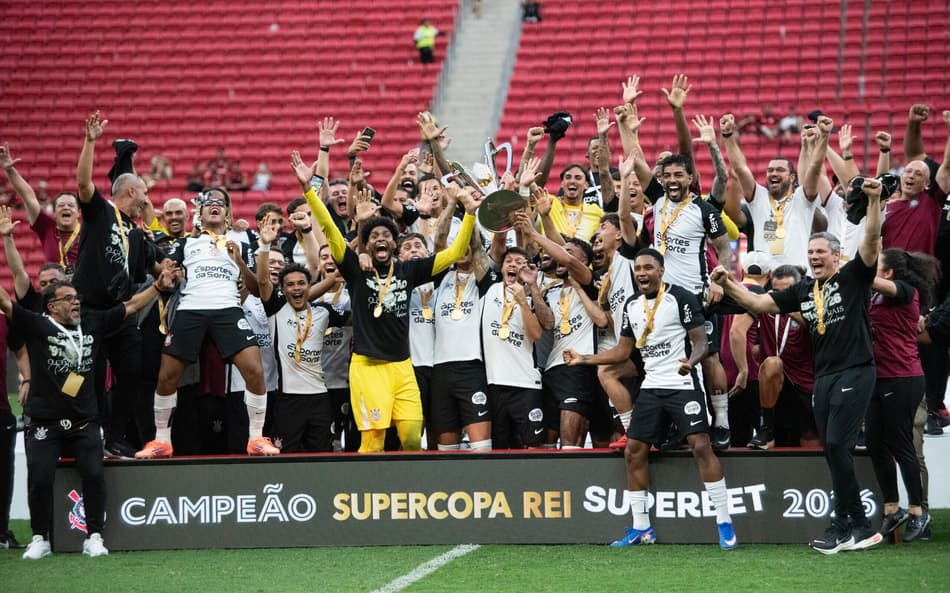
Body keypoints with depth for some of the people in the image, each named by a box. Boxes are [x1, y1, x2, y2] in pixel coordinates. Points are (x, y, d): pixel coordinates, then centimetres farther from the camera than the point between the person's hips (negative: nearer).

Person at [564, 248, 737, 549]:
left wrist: (691, 361, -32)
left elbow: (700, 341, -11)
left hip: (683, 385, -7)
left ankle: (725, 524, -11)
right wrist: (583, 359, 14)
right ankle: (641, 528, 15)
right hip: (651, 387, 7)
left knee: (701, 446, -15)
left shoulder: (682, 298, -9)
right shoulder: (632, 305, 11)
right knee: (634, 451, 5)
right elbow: (623, 350, 19)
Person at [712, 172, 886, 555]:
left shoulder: (852, 278, -3)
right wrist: (728, 284, 1)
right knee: (833, 452, 5)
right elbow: (759, 303, 13)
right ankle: (859, 528, 11)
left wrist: (874, 202, -30)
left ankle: (844, 525, -8)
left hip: (855, 373, -7)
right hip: (823, 376, 7)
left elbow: (871, 243, -17)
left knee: (836, 444, -14)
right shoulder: (803, 291, 13)